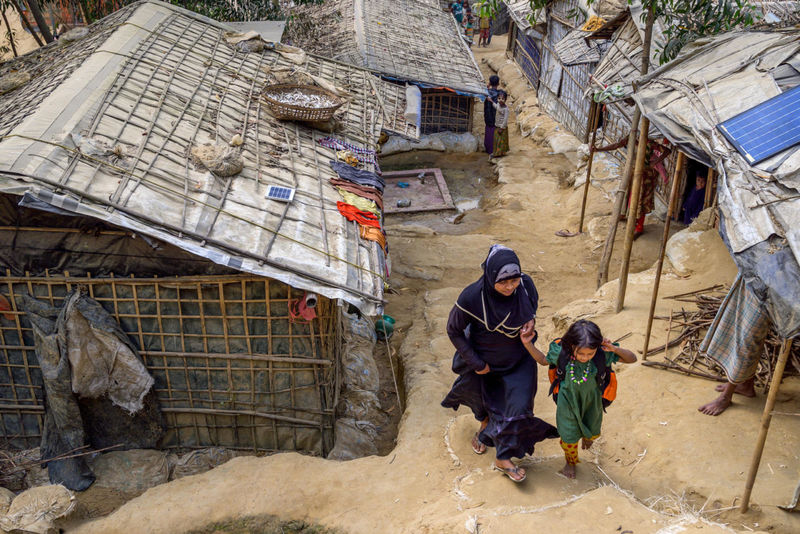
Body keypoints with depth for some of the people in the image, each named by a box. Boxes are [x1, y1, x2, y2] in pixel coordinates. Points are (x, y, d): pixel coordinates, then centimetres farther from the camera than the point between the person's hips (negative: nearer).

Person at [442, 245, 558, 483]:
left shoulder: (525, 283, -25)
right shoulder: (472, 297, -36)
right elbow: (454, 330, -19)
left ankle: (503, 459, 23)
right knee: (485, 400, 24)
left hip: (519, 359, 2)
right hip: (486, 360, -2)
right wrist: (475, 362, -16)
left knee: (517, 405, 1)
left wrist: (531, 321, -17)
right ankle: (486, 425, 61)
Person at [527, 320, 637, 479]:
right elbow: (543, 360, -9)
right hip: (568, 399, -1)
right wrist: (528, 344, -22)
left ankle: (587, 436, 68)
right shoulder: (561, 352, -31)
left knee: (593, 432, 28)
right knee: (569, 436, 14)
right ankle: (571, 461, 48)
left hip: (591, 400, 1)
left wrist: (615, 349, -38)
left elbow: (632, 359, -19)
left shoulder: (603, 354, -31)